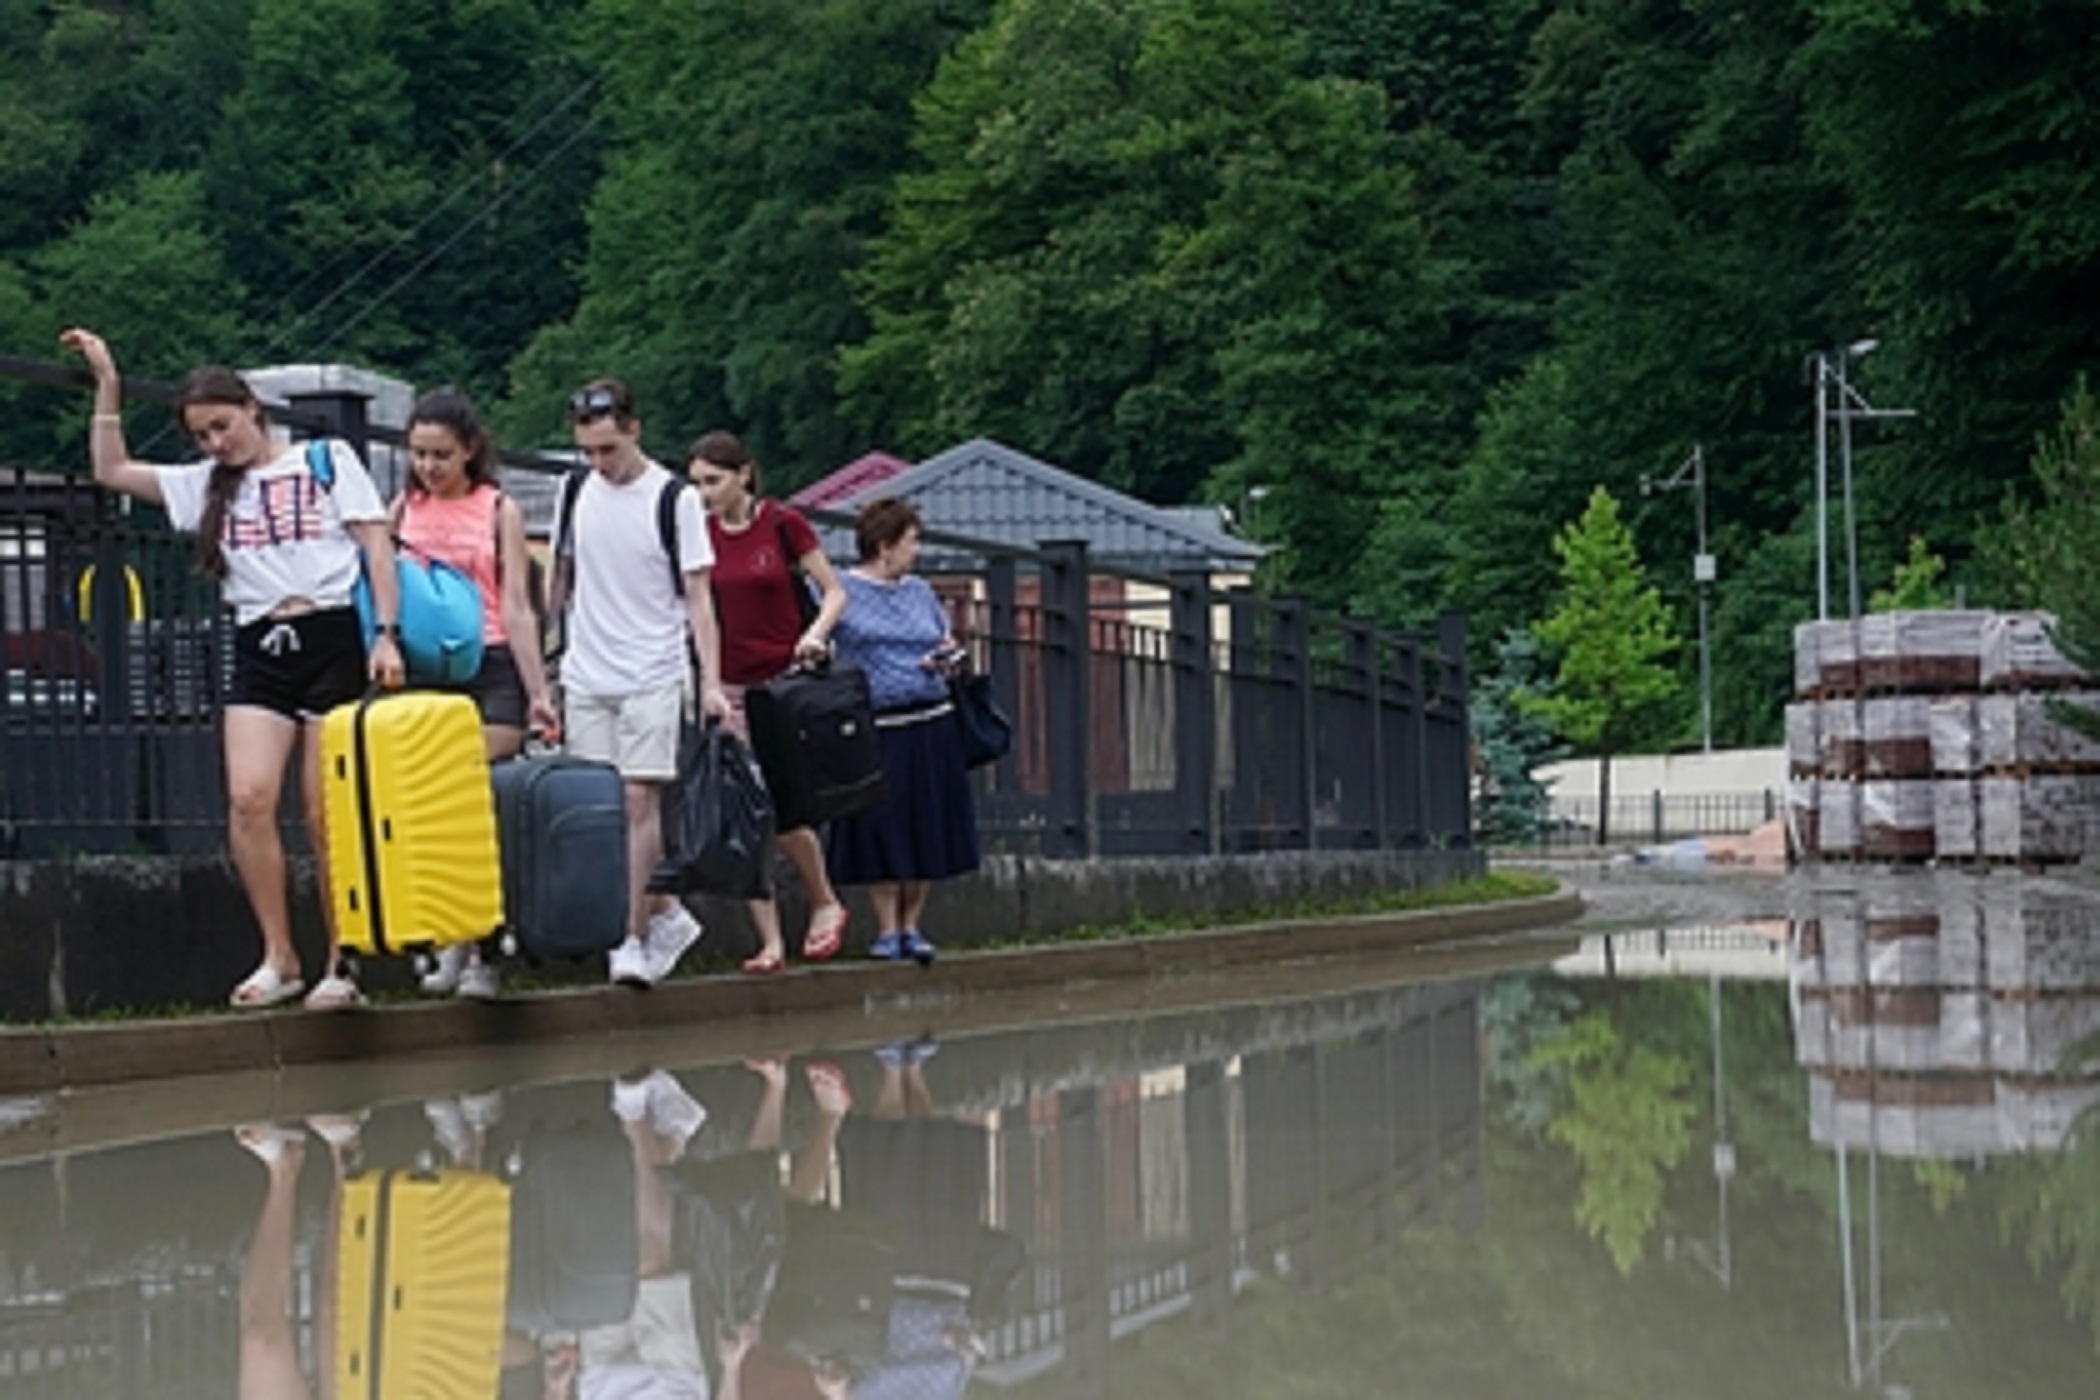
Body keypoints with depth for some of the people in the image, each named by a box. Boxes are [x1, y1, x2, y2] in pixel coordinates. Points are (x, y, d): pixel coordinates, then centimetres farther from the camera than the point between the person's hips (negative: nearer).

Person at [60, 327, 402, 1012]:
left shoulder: (328, 460, 6)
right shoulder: (207, 486, 17)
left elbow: (377, 545, 2)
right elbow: (113, 470, 18)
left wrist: (387, 634, -7)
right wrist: (108, 386, 11)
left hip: (332, 639, -3)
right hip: (258, 651, 4)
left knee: (329, 814, -4)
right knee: (249, 798, -15)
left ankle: (342, 965, 4)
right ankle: (278, 958, -6)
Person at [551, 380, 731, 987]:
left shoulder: (674, 498, -5)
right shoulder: (577, 492, 8)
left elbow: (697, 595, -5)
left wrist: (711, 681, -12)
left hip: (652, 675, -4)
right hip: (585, 677, 5)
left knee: (638, 800, -10)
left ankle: (633, 939, -7)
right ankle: (667, 915, 17)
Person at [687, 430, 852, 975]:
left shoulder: (783, 524, -4)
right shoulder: (700, 535, 5)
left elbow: (835, 592, 1)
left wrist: (816, 634, -17)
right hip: (731, 688, 3)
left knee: (784, 811, -7)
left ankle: (826, 904, 20)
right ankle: (770, 941, 1)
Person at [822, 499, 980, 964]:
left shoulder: (919, 591, 15)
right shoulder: (842, 591, 0)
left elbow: (948, 643, 23)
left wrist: (947, 658, 1)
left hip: (931, 725, 4)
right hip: (876, 729, -4)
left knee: (927, 830, 4)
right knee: (880, 831, -2)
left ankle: (912, 926, 16)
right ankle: (887, 930, 10)